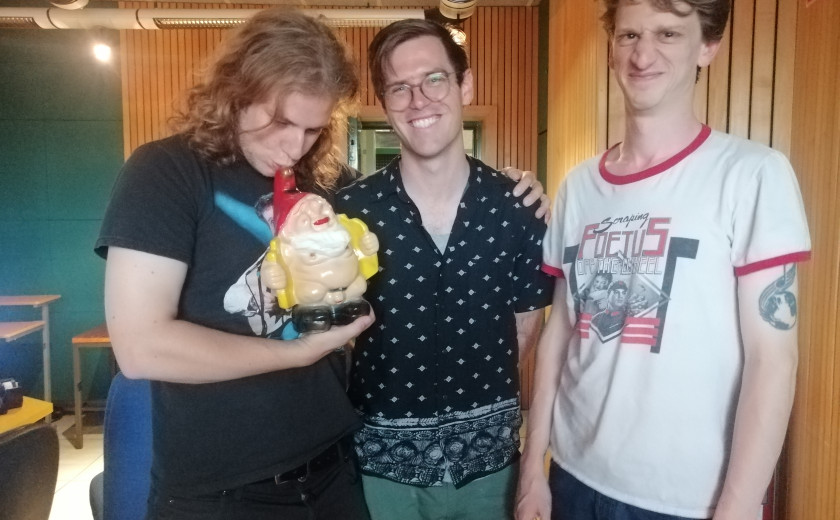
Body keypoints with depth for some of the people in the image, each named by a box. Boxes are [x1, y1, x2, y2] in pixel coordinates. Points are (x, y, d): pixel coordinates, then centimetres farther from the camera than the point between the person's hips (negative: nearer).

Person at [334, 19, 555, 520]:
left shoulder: (516, 206, -8)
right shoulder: (350, 210, -12)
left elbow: (527, 323, 4)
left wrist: (478, 397, 2)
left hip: (488, 455, 2)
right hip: (382, 460, -1)